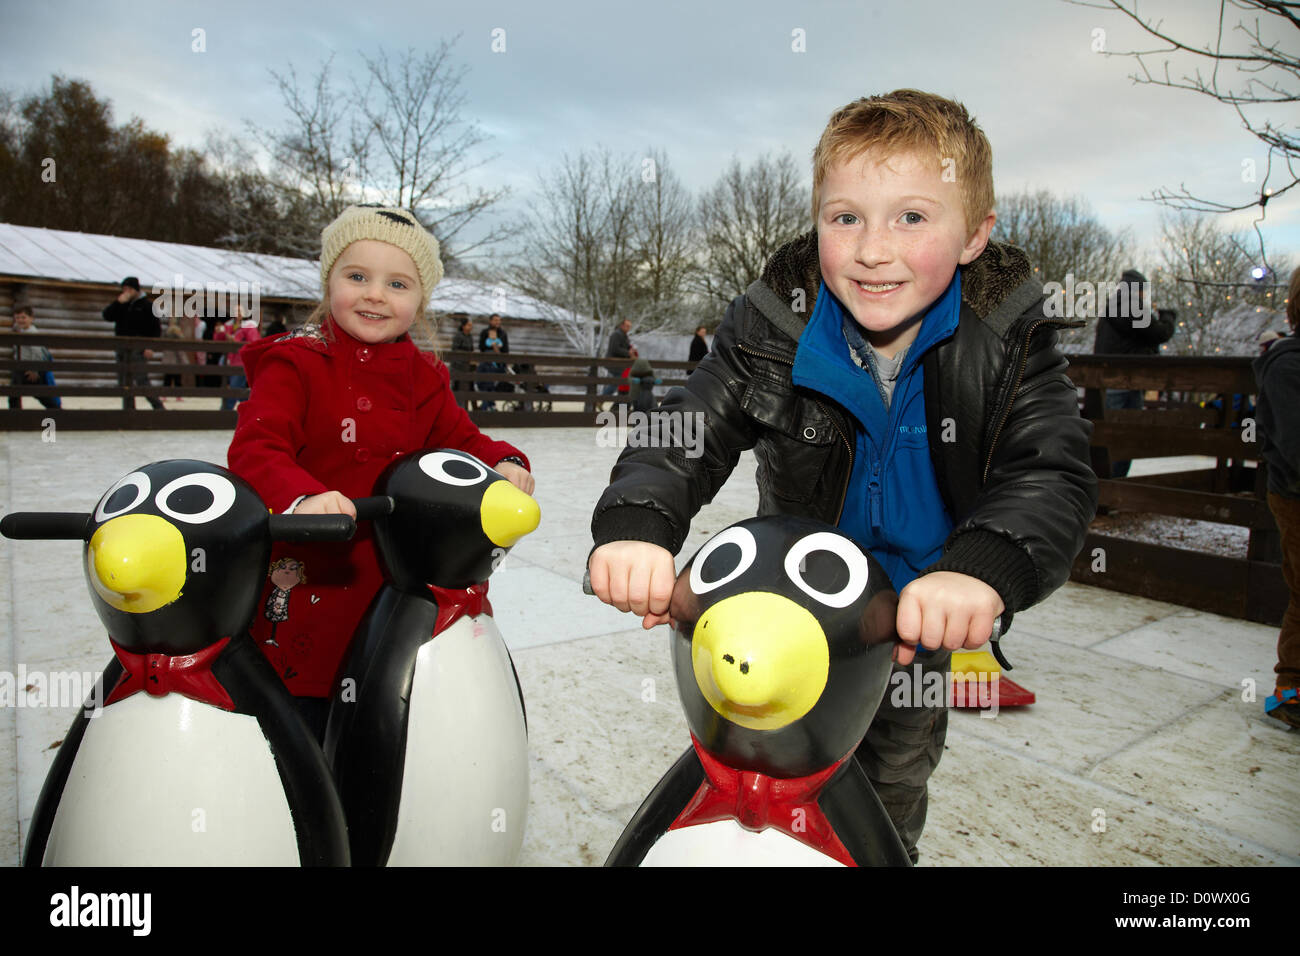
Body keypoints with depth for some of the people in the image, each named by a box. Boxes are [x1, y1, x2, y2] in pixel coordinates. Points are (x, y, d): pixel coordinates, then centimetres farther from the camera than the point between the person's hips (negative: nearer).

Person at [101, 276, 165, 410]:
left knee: (141, 381, -15)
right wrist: (118, 302, -8)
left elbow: (156, 328, -3)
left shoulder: (146, 305, 1)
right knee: (124, 383, 6)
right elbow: (107, 316, 2)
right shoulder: (120, 305, 15)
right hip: (122, 348, 6)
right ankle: (128, 409, 11)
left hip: (139, 349, -6)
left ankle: (158, 406, -8)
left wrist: (151, 347, -13)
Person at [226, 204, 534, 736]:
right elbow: (254, 449, -18)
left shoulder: (423, 379, 9)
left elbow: (460, 440, 10)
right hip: (305, 588, -4)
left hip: (393, 587, 4)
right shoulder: (294, 363, -6)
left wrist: (503, 463, -12)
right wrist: (301, 496, -39)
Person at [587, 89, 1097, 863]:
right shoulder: (773, 327, -23)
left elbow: (1055, 474, -31)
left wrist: (983, 568, -52)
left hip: (926, 615, 1)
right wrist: (636, 524, -50)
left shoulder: (1009, 334, -22)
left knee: (898, 781, 26)